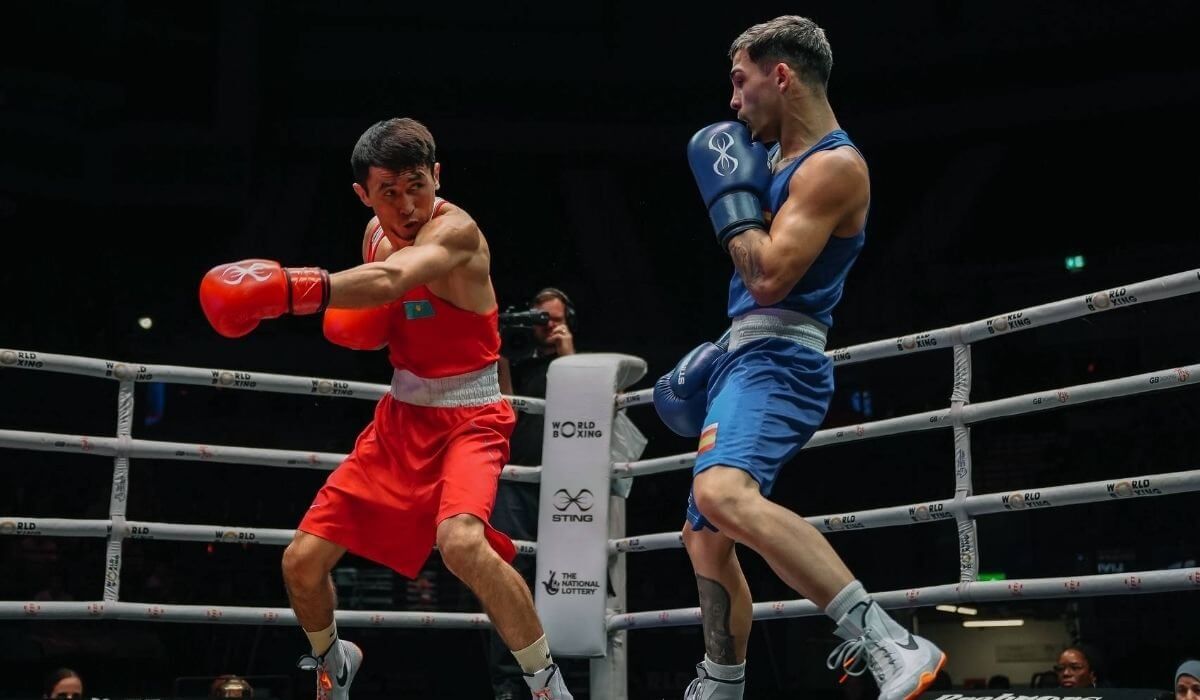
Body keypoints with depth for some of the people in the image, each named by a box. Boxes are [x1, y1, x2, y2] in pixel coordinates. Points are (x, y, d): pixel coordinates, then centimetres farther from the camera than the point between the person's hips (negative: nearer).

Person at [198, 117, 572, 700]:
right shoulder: (377, 233, 4)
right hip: (400, 416, 7)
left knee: (460, 540, -36)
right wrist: (357, 323, -4)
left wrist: (291, 290, -57)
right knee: (301, 563, 5)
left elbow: (390, 281, -42)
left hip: (468, 418, -7)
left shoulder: (455, 230, -21)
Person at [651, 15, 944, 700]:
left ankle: (891, 644, -39)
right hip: (744, 354, 11)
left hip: (777, 359, -11)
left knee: (724, 495, -36)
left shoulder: (835, 165, -13)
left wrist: (730, 193, -10)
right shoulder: (780, 154, 18)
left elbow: (769, 278, -23)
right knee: (706, 537, 20)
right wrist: (713, 358, 26)